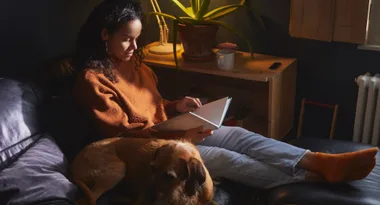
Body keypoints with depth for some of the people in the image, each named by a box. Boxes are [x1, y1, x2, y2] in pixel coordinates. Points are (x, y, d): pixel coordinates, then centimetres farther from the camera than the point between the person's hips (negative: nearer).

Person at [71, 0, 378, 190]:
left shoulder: (134, 64, 9)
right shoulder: (92, 80, -15)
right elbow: (124, 133, -19)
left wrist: (178, 107, -3)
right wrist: (183, 137, -23)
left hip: (168, 133, 7)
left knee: (237, 135, -14)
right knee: (224, 157, -22)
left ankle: (325, 163, -22)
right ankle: (312, 177, -19)